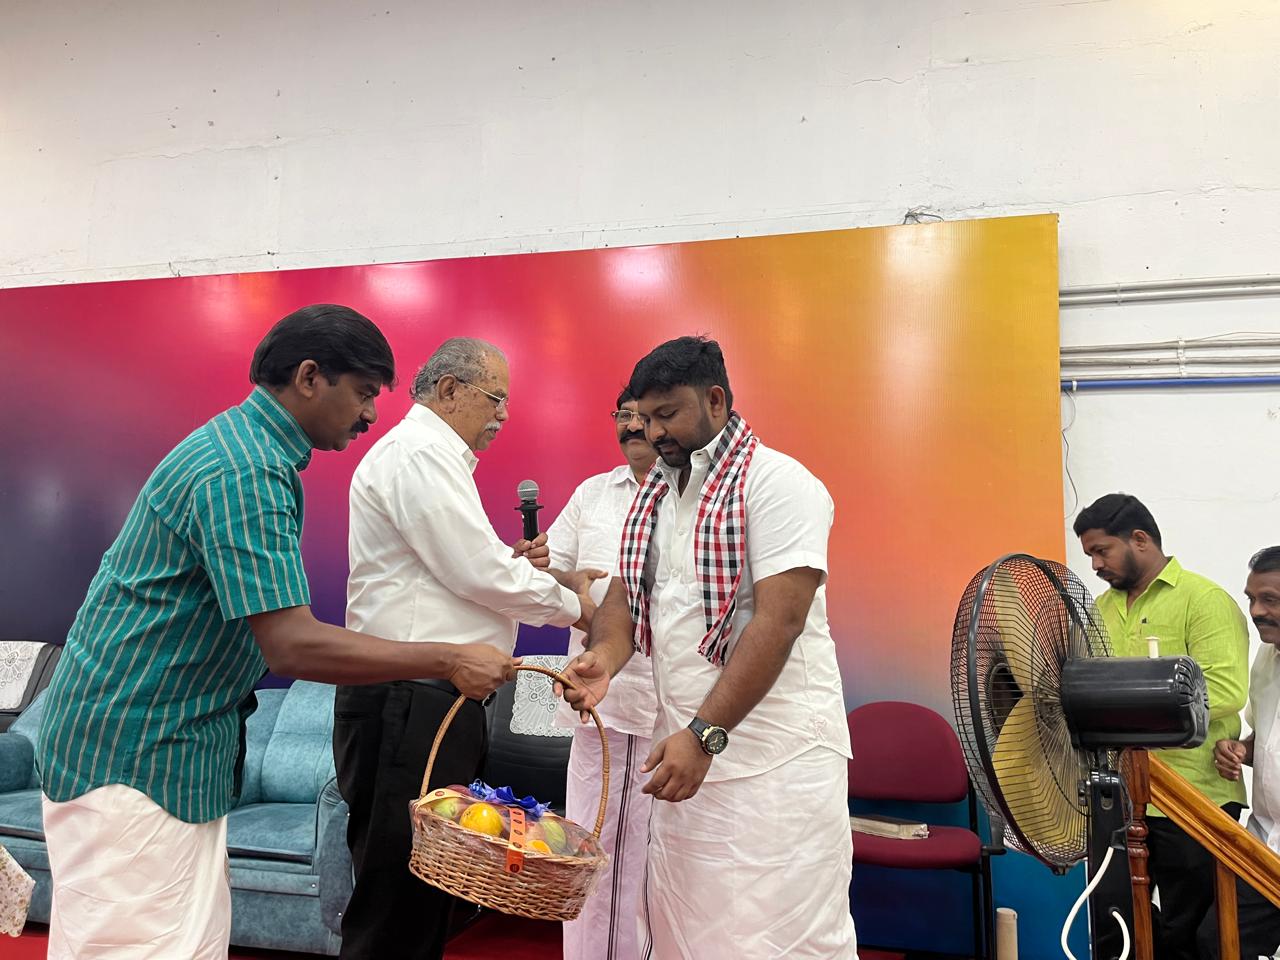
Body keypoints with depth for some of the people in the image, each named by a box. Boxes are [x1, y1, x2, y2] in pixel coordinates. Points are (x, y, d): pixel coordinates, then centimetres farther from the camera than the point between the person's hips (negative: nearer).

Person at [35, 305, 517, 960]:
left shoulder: (248, 446, 10)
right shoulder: (243, 471, -23)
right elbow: (293, 646, -29)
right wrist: (450, 661, -23)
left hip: (181, 751, 10)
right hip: (132, 756, -10)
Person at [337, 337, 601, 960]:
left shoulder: (434, 457, 21)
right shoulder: (418, 453, -12)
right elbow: (478, 575, -17)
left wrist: (513, 562, 6)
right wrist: (571, 607, -3)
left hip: (430, 702, 11)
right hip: (407, 704, -10)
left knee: (427, 896, 15)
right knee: (399, 904, -2)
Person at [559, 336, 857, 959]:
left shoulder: (778, 483, -10)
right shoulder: (653, 494, 14)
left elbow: (779, 621, -18)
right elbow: (627, 591, 12)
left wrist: (705, 735, -22)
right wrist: (605, 657, -10)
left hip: (776, 759, -7)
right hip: (690, 747, 7)